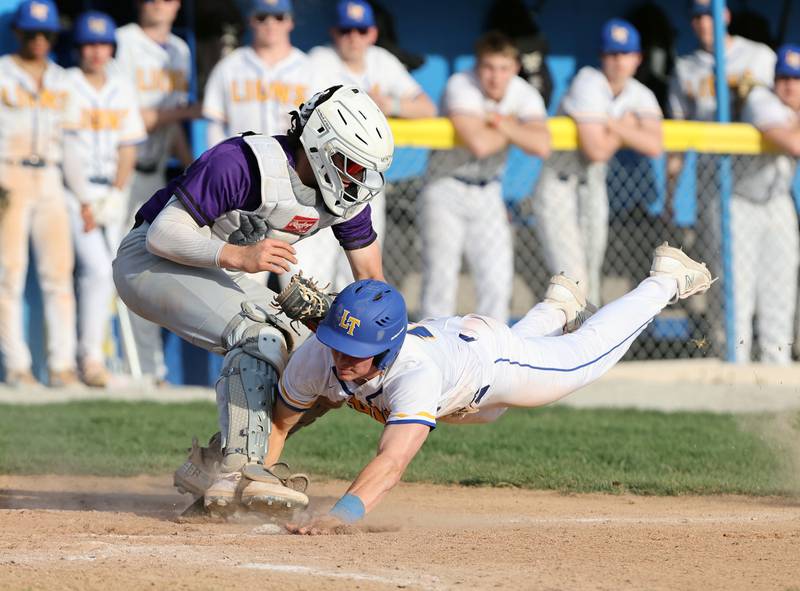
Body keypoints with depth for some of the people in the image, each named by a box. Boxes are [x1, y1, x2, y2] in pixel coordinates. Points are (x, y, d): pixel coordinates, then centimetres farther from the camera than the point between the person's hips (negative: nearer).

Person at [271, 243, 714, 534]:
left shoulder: (416, 372, -53)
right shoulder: (315, 358, -38)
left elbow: (393, 460, -68)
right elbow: (278, 424, -20)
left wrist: (342, 514, -82)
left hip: (486, 349, -5)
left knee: (589, 353, 20)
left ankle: (665, 279, 44)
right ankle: (556, 309, 69)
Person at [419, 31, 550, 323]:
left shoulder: (524, 95, -6)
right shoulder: (461, 87, -20)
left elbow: (542, 145, -22)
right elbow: (478, 144, -34)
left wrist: (500, 123, -26)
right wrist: (514, 127, -17)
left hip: (488, 192, 5)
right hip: (445, 189, -5)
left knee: (498, 282, 2)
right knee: (441, 278, -8)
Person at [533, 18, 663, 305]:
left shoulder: (640, 96, 0)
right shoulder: (589, 85, -19)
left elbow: (654, 146, -16)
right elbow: (596, 150, -28)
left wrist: (612, 125, -22)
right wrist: (626, 127, -12)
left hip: (593, 189, 7)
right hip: (558, 186, -7)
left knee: (590, 287, 12)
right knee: (573, 282, -18)